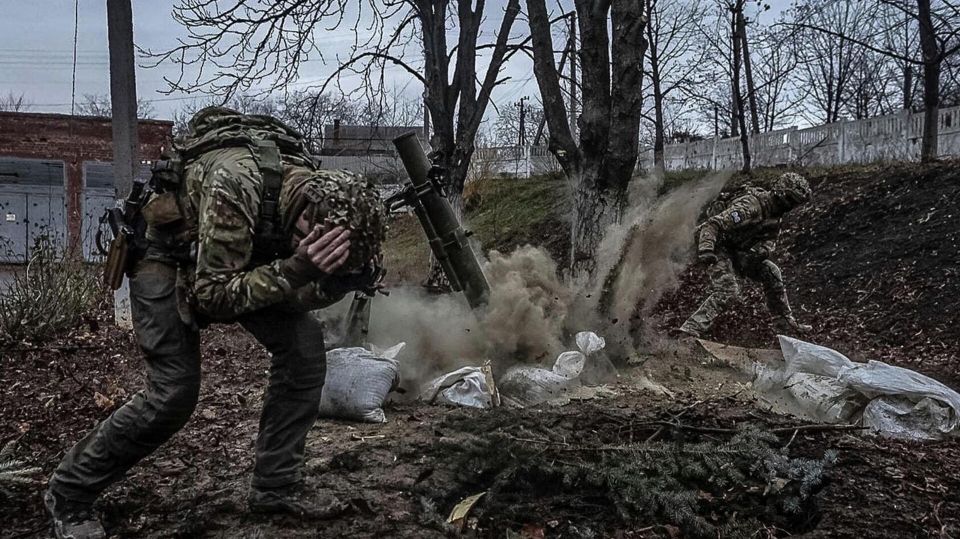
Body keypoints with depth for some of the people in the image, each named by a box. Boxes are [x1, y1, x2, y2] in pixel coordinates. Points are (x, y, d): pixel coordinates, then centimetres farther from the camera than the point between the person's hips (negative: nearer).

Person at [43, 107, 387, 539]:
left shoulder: (320, 193, -19)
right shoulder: (234, 184, -41)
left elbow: (292, 298, -11)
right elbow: (213, 297, -35)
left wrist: (336, 280, -31)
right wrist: (295, 269, -46)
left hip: (241, 257, 6)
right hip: (167, 256, -6)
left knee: (304, 343, -9)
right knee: (174, 392, -14)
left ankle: (275, 488, 3)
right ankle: (68, 494, 9)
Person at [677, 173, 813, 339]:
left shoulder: (776, 212, 1)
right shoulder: (750, 206, -29)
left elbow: (771, 239, 6)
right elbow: (713, 224, -35)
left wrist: (762, 250, -19)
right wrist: (705, 249, -49)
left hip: (739, 250, 9)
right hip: (719, 248, -9)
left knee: (772, 273, 6)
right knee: (728, 291, -24)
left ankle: (785, 322, 18)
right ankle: (692, 329, -28)